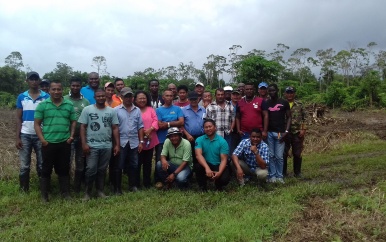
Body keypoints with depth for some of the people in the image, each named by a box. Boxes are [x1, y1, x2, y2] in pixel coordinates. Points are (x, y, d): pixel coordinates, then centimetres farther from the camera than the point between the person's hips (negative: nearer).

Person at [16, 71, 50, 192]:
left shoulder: (46, 97, -1)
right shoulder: (21, 97, 4)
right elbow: (18, 118, 5)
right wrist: (17, 137, -1)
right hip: (25, 135, 1)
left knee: (42, 165, 6)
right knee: (24, 166, 6)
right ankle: (24, 190, 19)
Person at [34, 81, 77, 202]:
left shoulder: (69, 105, 5)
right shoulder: (42, 105, 0)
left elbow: (73, 122, 10)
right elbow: (37, 124, 0)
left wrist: (71, 136, -2)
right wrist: (42, 139, -9)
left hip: (65, 143, 2)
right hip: (48, 143, -1)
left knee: (64, 169, 11)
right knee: (46, 169, 8)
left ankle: (66, 193, 23)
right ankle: (44, 195, 20)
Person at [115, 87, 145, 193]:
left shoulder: (137, 110, 7)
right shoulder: (116, 110, -2)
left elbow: (140, 127, 7)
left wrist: (141, 141, 2)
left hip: (134, 142, 3)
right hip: (121, 142, -3)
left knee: (133, 165, 11)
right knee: (119, 166, 5)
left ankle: (133, 185, 24)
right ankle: (117, 188, 15)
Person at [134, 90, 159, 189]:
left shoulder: (151, 109, 10)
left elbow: (155, 120, 0)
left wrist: (150, 129, -16)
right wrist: (141, 132, -18)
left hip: (150, 141, 4)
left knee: (148, 162, 13)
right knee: (137, 163, 2)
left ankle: (147, 183, 24)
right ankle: (136, 184, 14)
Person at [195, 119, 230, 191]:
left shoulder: (222, 141, -7)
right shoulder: (199, 140, -4)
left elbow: (224, 160, -11)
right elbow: (198, 155, -19)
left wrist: (219, 172, -30)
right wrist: (207, 168, -36)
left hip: (218, 166, 0)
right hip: (206, 165, 1)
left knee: (224, 179, -29)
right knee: (198, 166, -32)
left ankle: (218, 185, 12)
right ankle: (202, 187, -6)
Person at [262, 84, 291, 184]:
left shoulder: (284, 103, 4)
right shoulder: (265, 103, 9)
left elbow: (288, 117, 4)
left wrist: (286, 131, -6)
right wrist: (264, 131, -3)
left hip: (280, 133, -1)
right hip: (269, 132, 2)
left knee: (279, 156, -1)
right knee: (271, 155, 3)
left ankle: (279, 176, 10)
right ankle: (272, 175, 11)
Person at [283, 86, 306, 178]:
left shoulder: (299, 105, 4)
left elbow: (304, 118, 4)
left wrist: (303, 130, -5)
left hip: (297, 133, 0)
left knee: (297, 154, 7)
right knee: (283, 153, 3)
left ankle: (297, 172, 20)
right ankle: (283, 172, 14)